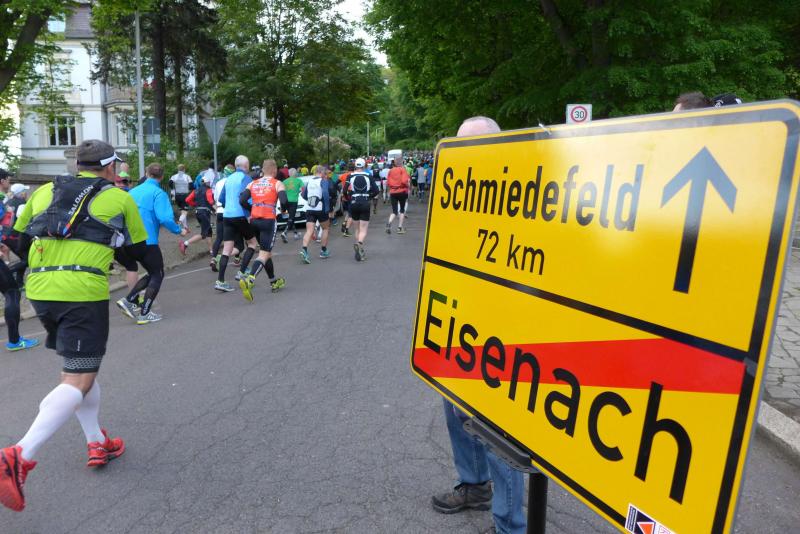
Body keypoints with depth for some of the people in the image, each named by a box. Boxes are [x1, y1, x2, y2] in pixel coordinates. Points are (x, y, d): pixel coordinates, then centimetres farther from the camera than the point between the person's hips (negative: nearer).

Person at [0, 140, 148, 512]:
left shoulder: (43, 192, 17)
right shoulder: (119, 198, 6)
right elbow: (140, 251, 13)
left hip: (39, 291, 6)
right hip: (84, 293, -6)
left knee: (77, 366, 21)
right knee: (79, 380, -3)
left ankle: (97, 443, 27)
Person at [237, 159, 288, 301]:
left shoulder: (252, 184, 13)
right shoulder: (277, 184, 2)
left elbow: (242, 200, 0)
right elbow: (284, 201, -13)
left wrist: (253, 210, 15)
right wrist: (284, 210, 9)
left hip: (254, 220, 5)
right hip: (269, 220, -5)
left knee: (266, 251, 20)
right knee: (264, 254, -7)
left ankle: (274, 282, 31)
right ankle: (248, 280, -29)